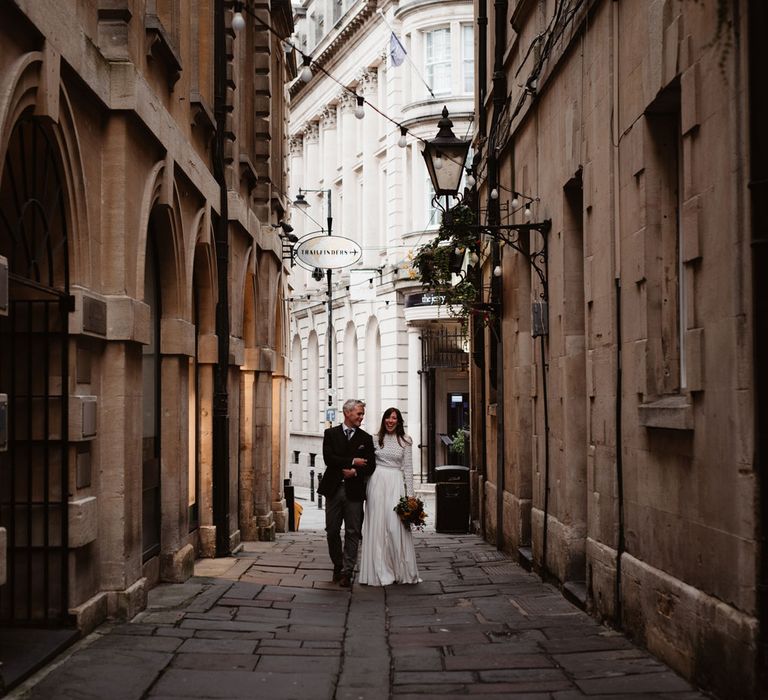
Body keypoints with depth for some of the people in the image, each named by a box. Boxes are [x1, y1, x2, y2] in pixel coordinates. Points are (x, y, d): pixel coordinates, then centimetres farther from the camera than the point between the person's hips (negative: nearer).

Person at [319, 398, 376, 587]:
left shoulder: (366, 438, 9)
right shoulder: (331, 434, 6)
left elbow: (370, 465, 3)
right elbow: (328, 458, -8)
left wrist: (355, 471, -14)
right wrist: (352, 461, -12)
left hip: (354, 491, 0)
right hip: (334, 489, 0)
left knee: (352, 532, -2)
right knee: (332, 531, 5)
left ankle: (347, 572, 2)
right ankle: (338, 566, 23)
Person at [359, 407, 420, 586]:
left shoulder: (404, 441, 5)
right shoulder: (375, 439, 7)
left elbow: (408, 468, 4)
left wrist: (409, 494, -1)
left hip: (396, 484, -1)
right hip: (377, 482, 1)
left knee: (396, 527, -6)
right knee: (377, 525, 1)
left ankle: (402, 571, 5)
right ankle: (380, 571, 8)